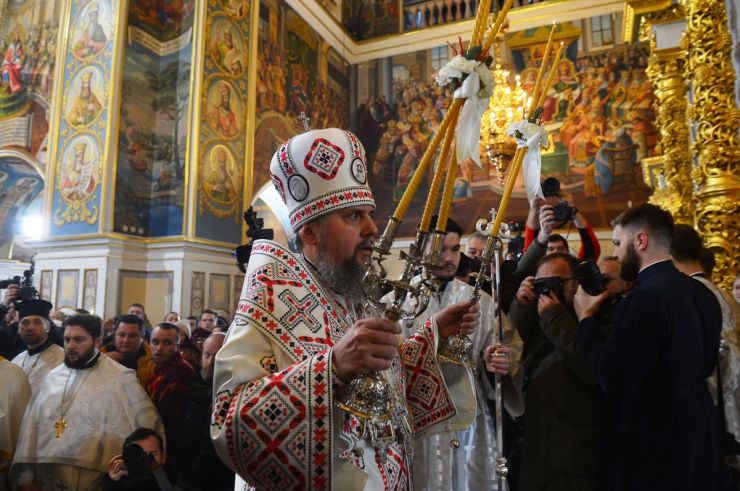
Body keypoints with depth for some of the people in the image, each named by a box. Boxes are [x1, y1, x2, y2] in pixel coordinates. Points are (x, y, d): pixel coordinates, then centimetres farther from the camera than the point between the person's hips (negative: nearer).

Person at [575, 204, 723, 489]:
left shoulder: (646, 299, -25)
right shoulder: (702, 293, 2)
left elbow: (611, 381, -25)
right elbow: (705, 367, 15)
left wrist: (585, 317, -14)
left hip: (653, 447, -8)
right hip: (698, 437, 8)